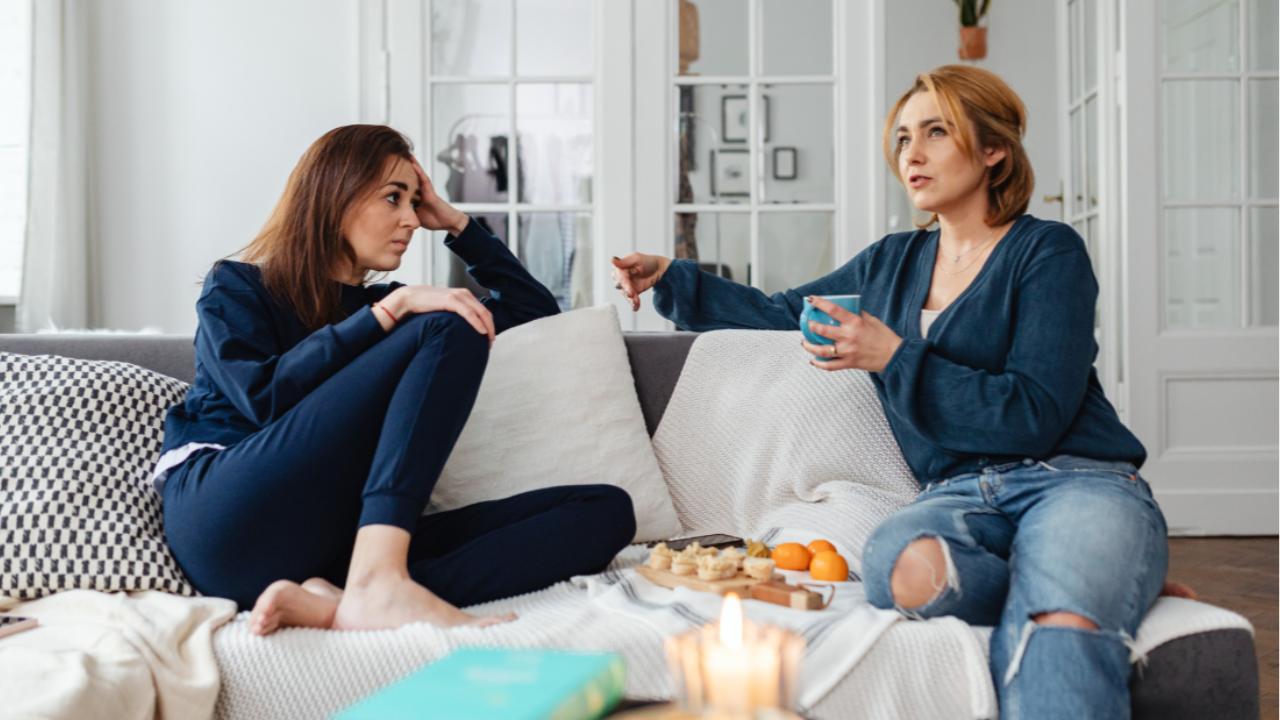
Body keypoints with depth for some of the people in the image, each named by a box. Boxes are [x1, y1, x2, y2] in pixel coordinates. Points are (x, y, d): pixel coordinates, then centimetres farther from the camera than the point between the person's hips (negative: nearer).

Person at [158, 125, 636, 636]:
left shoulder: (377, 305, 27)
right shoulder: (235, 288, 14)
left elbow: (536, 308, 32)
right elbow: (264, 396, -8)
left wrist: (455, 223, 25)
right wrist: (390, 310, -10)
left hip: (338, 541, 5)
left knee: (606, 509, -14)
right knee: (449, 332, -19)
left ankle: (341, 602, -34)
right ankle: (377, 585, -35)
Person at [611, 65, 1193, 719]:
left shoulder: (1046, 251, 1)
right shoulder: (892, 263, 19)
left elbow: (1035, 415, -10)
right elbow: (782, 314, 30)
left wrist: (894, 358, -13)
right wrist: (669, 278, 21)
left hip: (1073, 478, -6)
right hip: (962, 491, 6)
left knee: (1059, 626, -42)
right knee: (905, 568, -34)